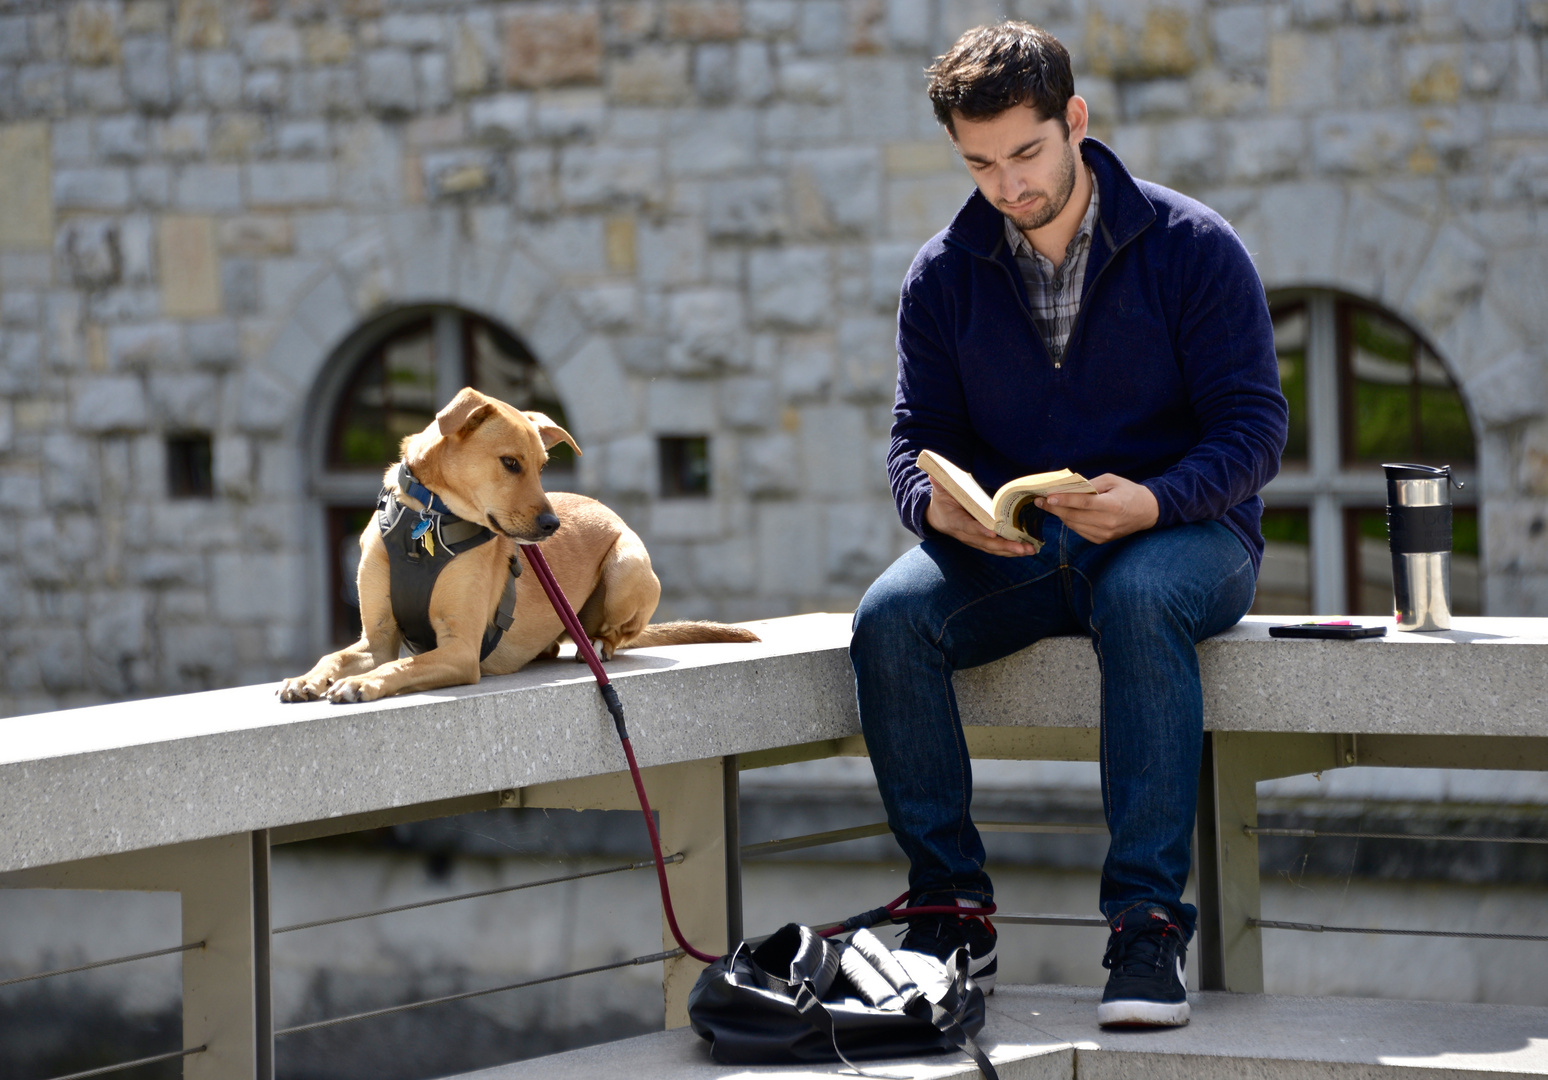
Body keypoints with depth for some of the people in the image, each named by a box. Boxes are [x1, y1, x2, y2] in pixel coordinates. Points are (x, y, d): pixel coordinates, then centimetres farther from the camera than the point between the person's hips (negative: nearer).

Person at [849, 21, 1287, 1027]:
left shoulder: (1192, 246, -5)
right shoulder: (946, 274, 6)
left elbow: (1254, 427, -8)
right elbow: (918, 438, 7)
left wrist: (1150, 501, -28)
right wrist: (939, 504, -19)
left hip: (1178, 532, -3)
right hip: (1010, 550, 3)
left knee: (1140, 599, -39)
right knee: (890, 616, -27)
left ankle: (1148, 919, -38)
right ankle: (953, 907, -17)